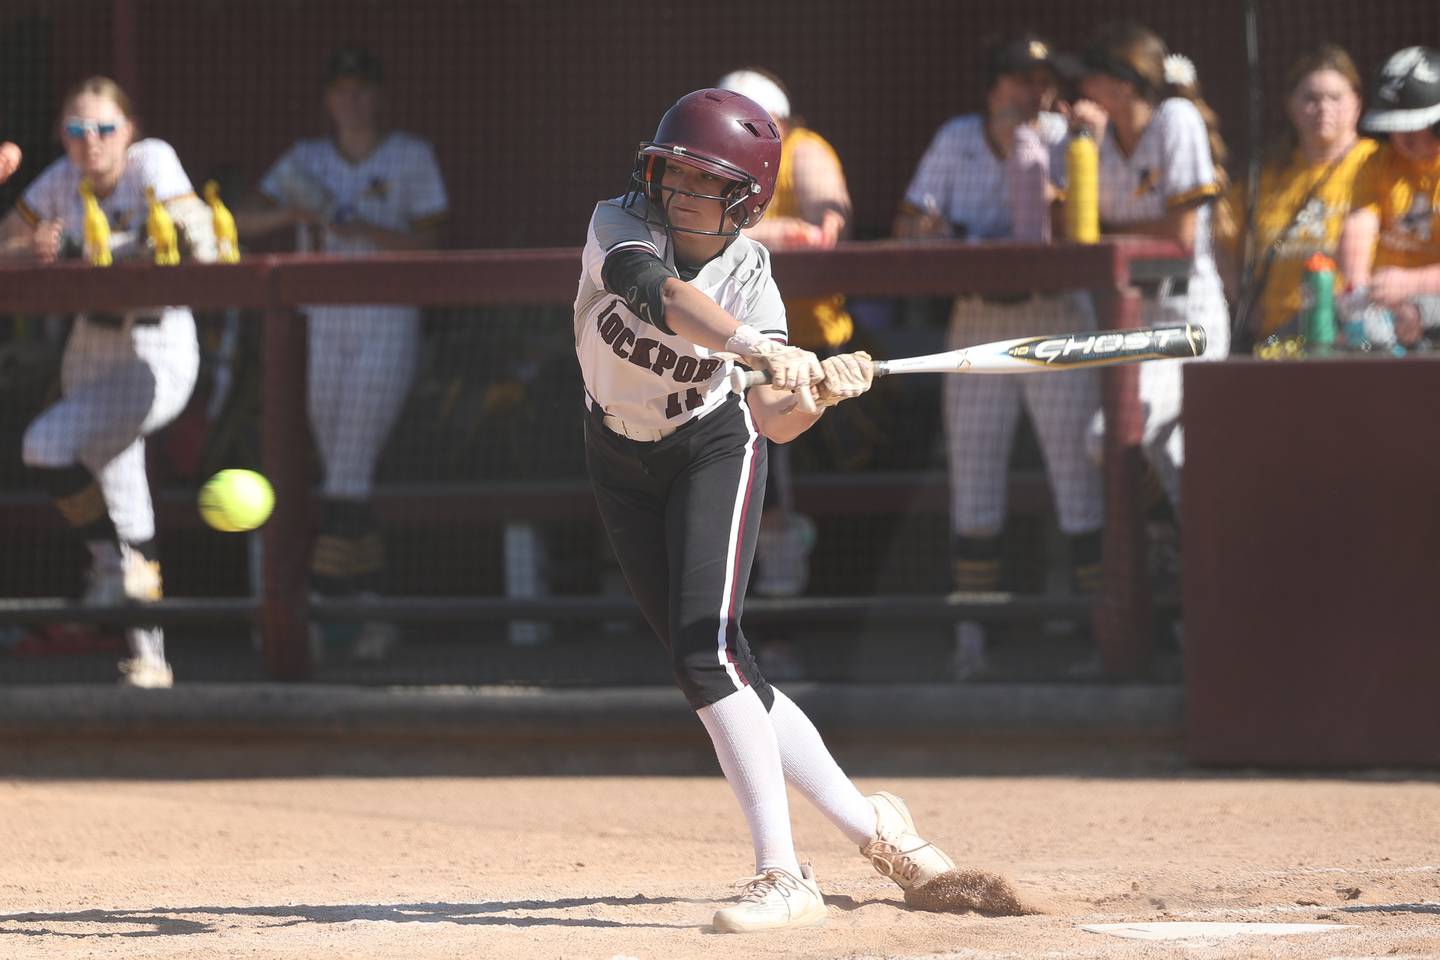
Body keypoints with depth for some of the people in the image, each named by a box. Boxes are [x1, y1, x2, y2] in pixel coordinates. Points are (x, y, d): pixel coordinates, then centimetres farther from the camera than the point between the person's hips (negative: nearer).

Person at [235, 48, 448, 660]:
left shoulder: (411, 157, 2)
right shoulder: (306, 161, 10)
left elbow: (427, 243, -3)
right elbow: (241, 222, 2)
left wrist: (366, 229, -19)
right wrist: (292, 214, -17)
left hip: (386, 327, -4)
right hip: (320, 328, 4)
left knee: (349, 475, -12)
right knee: (342, 475, 4)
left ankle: (320, 606, -13)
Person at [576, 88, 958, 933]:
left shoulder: (751, 277, -18)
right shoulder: (621, 226, -20)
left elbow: (773, 425, -22)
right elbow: (660, 291, -44)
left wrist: (818, 393, -44)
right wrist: (753, 347, -58)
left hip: (715, 447, -3)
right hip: (625, 465, 3)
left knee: (707, 649, -22)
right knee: (719, 673, 3)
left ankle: (784, 876, -22)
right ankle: (870, 825, 17)